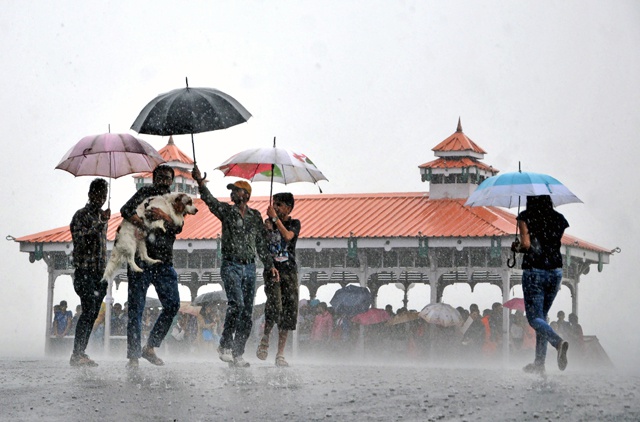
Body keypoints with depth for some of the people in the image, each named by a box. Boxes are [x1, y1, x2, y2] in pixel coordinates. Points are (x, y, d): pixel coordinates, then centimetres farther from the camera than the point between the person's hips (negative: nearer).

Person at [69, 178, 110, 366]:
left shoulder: (102, 216, 19)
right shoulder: (81, 215, -4)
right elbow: (80, 240, -18)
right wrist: (101, 224, -24)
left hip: (99, 273, 7)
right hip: (85, 271, -7)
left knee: (93, 314, 2)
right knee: (88, 310, -17)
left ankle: (81, 353, 4)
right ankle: (77, 354, -20)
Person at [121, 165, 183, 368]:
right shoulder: (145, 193, 5)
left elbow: (177, 228, -2)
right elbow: (126, 210, -11)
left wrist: (164, 216, -20)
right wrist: (144, 227, -22)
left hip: (164, 262, 4)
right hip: (141, 258, -4)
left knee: (173, 305, -3)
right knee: (136, 308, -4)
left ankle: (149, 347, 10)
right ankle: (133, 355, -1)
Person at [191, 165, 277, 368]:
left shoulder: (255, 216, 12)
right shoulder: (226, 211, 3)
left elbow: (261, 243, 17)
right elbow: (210, 200, -15)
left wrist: (270, 265, 14)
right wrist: (200, 182, -31)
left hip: (250, 267, 4)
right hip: (231, 265, -4)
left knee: (247, 313, 1)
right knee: (236, 303, -23)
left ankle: (238, 353, 6)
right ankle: (225, 345, -16)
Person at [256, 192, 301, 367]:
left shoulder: (294, 223, 6)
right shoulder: (268, 222, 11)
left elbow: (288, 236, -14)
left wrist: (275, 218, -15)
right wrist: (266, 230, -9)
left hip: (289, 271, 1)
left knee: (288, 311, -2)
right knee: (275, 305, -22)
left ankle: (280, 355, 3)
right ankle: (265, 339, 1)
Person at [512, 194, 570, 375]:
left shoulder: (525, 217, -5)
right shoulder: (559, 218, 7)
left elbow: (526, 244, -13)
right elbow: (556, 243, 7)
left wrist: (516, 247, 7)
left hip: (533, 271, -5)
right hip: (555, 270, 5)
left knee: (535, 318, 0)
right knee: (542, 315, 16)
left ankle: (559, 342, -30)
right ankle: (539, 363, 14)